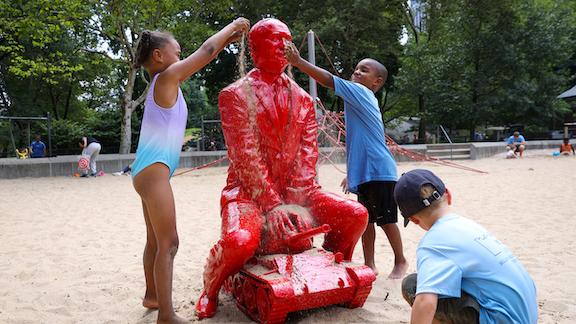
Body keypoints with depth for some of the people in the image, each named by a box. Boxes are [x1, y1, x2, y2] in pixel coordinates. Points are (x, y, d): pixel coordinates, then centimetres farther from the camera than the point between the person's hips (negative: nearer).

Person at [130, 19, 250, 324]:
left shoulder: (162, 83, 17)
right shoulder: (167, 77, -9)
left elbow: (201, 59, 25)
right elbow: (204, 51, -7)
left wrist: (227, 40, 23)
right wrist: (232, 26, 7)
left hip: (149, 171, 10)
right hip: (153, 171, -10)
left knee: (156, 240, 19)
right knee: (168, 243, -10)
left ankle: (152, 295, 33)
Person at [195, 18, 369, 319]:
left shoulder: (302, 99, 10)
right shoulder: (235, 95, -5)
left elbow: (307, 155, 1)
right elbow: (246, 158, -13)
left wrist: (297, 203, -12)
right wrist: (273, 204, -19)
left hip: (295, 190, 5)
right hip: (248, 190, -4)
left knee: (356, 215, -12)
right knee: (240, 241, -34)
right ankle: (209, 290, 2)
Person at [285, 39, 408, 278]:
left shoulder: (361, 92, -9)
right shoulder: (360, 99, 18)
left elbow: (329, 80, -23)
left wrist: (298, 62, -26)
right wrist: (352, 172, 25)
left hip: (379, 171, -9)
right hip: (365, 172, 9)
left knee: (386, 219, 2)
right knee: (366, 220, 12)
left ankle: (400, 261, 18)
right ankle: (369, 264, 21)